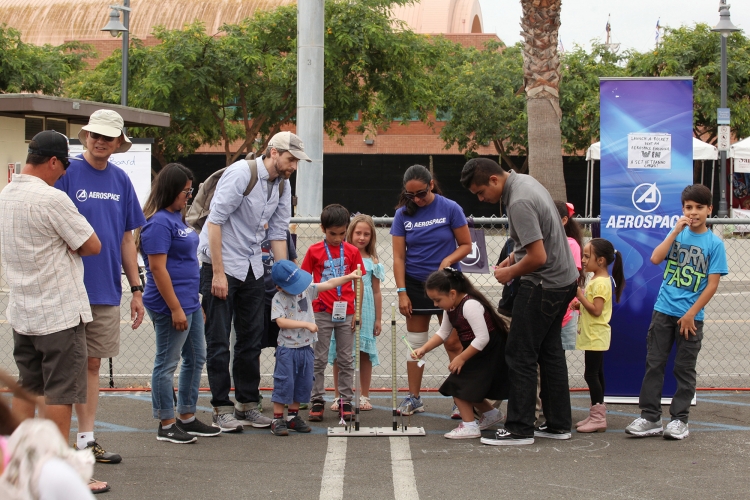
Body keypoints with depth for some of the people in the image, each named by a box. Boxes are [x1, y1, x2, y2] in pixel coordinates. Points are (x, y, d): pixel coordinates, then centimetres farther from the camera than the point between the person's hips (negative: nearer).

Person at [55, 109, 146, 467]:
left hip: (106, 290, 5)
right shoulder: (67, 174, -8)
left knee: (92, 365, 11)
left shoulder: (120, 180, 8)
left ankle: (86, 440, 18)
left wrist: (136, 289, 12)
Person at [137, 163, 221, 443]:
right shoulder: (158, 222, -16)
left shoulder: (177, 217, 14)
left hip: (189, 302, 10)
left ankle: (187, 418, 26)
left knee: (196, 359, 16)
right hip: (171, 305, -10)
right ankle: (166, 425, 8)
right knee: (167, 364, 0)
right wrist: (175, 308, -21)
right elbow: (157, 268, -20)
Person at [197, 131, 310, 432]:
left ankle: (247, 404, 19)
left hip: (252, 268, 8)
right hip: (219, 263, -8)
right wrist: (218, 273, -21)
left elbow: (278, 233, 11)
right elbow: (215, 222, -20)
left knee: (252, 339, 10)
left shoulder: (283, 185, 6)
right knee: (219, 340, -3)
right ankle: (222, 409, 3)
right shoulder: (241, 173, -18)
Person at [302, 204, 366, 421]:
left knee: (346, 359, 7)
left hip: (346, 313, 2)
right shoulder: (314, 251, -1)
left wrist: (358, 311, 1)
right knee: (319, 359, 3)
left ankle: (346, 401, 13)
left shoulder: (352, 251, 3)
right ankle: (317, 401, 7)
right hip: (322, 312, -2)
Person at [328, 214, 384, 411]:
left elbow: (376, 292, 9)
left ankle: (364, 397, 14)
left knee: (365, 354, 5)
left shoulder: (372, 261, 8)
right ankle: (338, 397, 10)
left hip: (365, 313, 1)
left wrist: (378, 319, 7)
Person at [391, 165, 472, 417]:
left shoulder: (450, 208, -6)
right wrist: (402, 292, -8)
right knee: (415, 343, 7)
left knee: (453, 342, -5)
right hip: (415, 285, 2)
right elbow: (398, 257, -1)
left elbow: (465, 244, -1)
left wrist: (448, 260, -20)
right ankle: (413, 398, 15)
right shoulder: (403, 214, -1)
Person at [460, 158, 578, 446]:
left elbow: (538, 257, -27)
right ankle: (558, 424, 20)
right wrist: (513, 258, 11)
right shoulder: (524, 181, 7)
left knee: (520, 354, -4)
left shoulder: (519, 203, -25)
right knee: (550, 350, 15)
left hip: (544, 285, -10)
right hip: (564, 279, 10)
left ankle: (519, 429, -1)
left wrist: (510, 273, -10)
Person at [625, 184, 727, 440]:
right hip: (663, 311, 3)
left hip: (691, 317, -3)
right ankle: (649, 418, 9)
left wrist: (691, 314, -11)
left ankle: (679, 419, 13)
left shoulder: (714, 243, -4)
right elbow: (655, 259, -8)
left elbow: (712, 284, -7)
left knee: (684, 369, 5)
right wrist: (676, 231, -12)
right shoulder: (677, 234, 6)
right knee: (654, 364, 3)